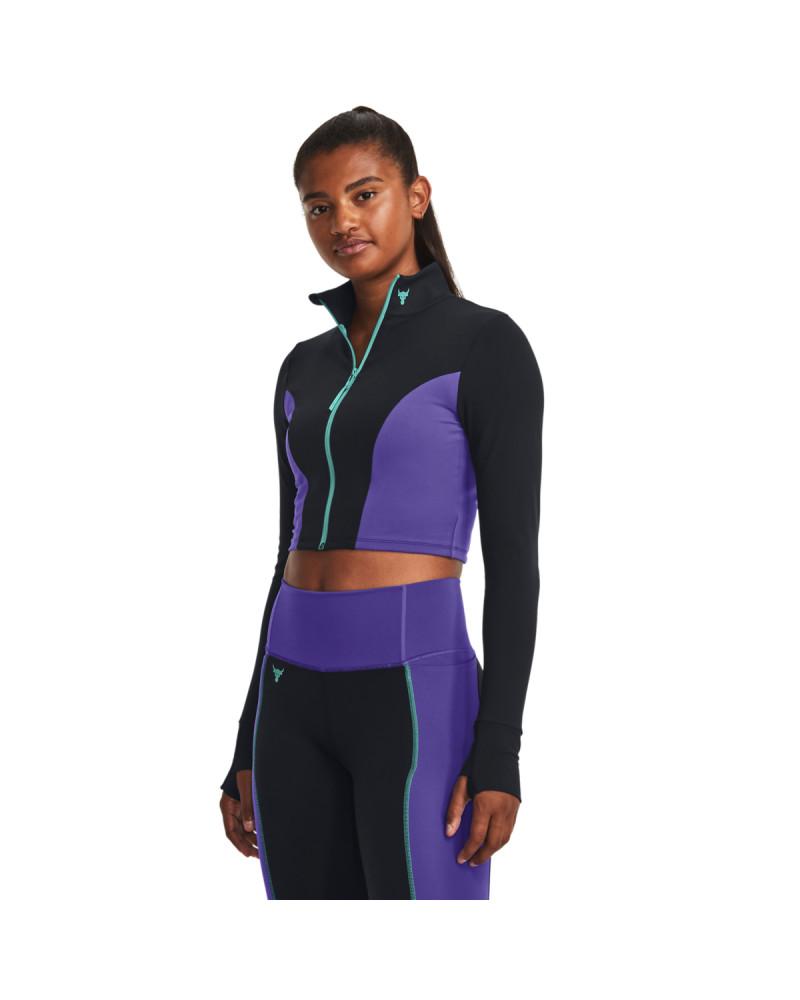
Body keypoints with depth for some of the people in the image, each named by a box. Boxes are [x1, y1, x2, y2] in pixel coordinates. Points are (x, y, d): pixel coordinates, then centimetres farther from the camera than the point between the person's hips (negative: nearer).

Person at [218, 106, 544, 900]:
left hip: (418, 696, -7)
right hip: (303, 699, 7)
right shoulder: (308, 371, 15)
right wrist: (249, 752, 13)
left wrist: (498, 756, -16)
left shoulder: (489, 345, -5)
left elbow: (515, 557, -9)